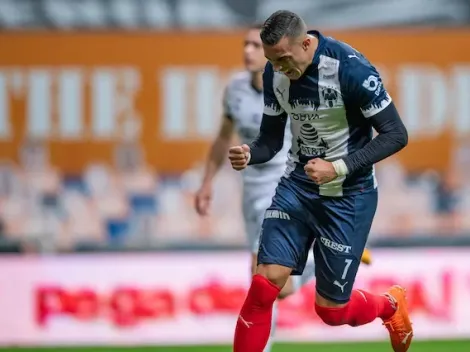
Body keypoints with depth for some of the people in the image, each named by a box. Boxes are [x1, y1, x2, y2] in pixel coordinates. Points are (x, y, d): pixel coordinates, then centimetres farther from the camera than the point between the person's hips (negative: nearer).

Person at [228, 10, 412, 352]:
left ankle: (391, 304, 37)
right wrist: (249, 154, -20)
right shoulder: (275, 73, -6)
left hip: (348, 194, -4)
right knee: (264, 284, -12)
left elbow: (396, 135, -18)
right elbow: (272, 138, 4)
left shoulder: (350, 68, -24)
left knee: (331, 310, 4)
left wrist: (337, 168, -28)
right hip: (298, 184, 4)